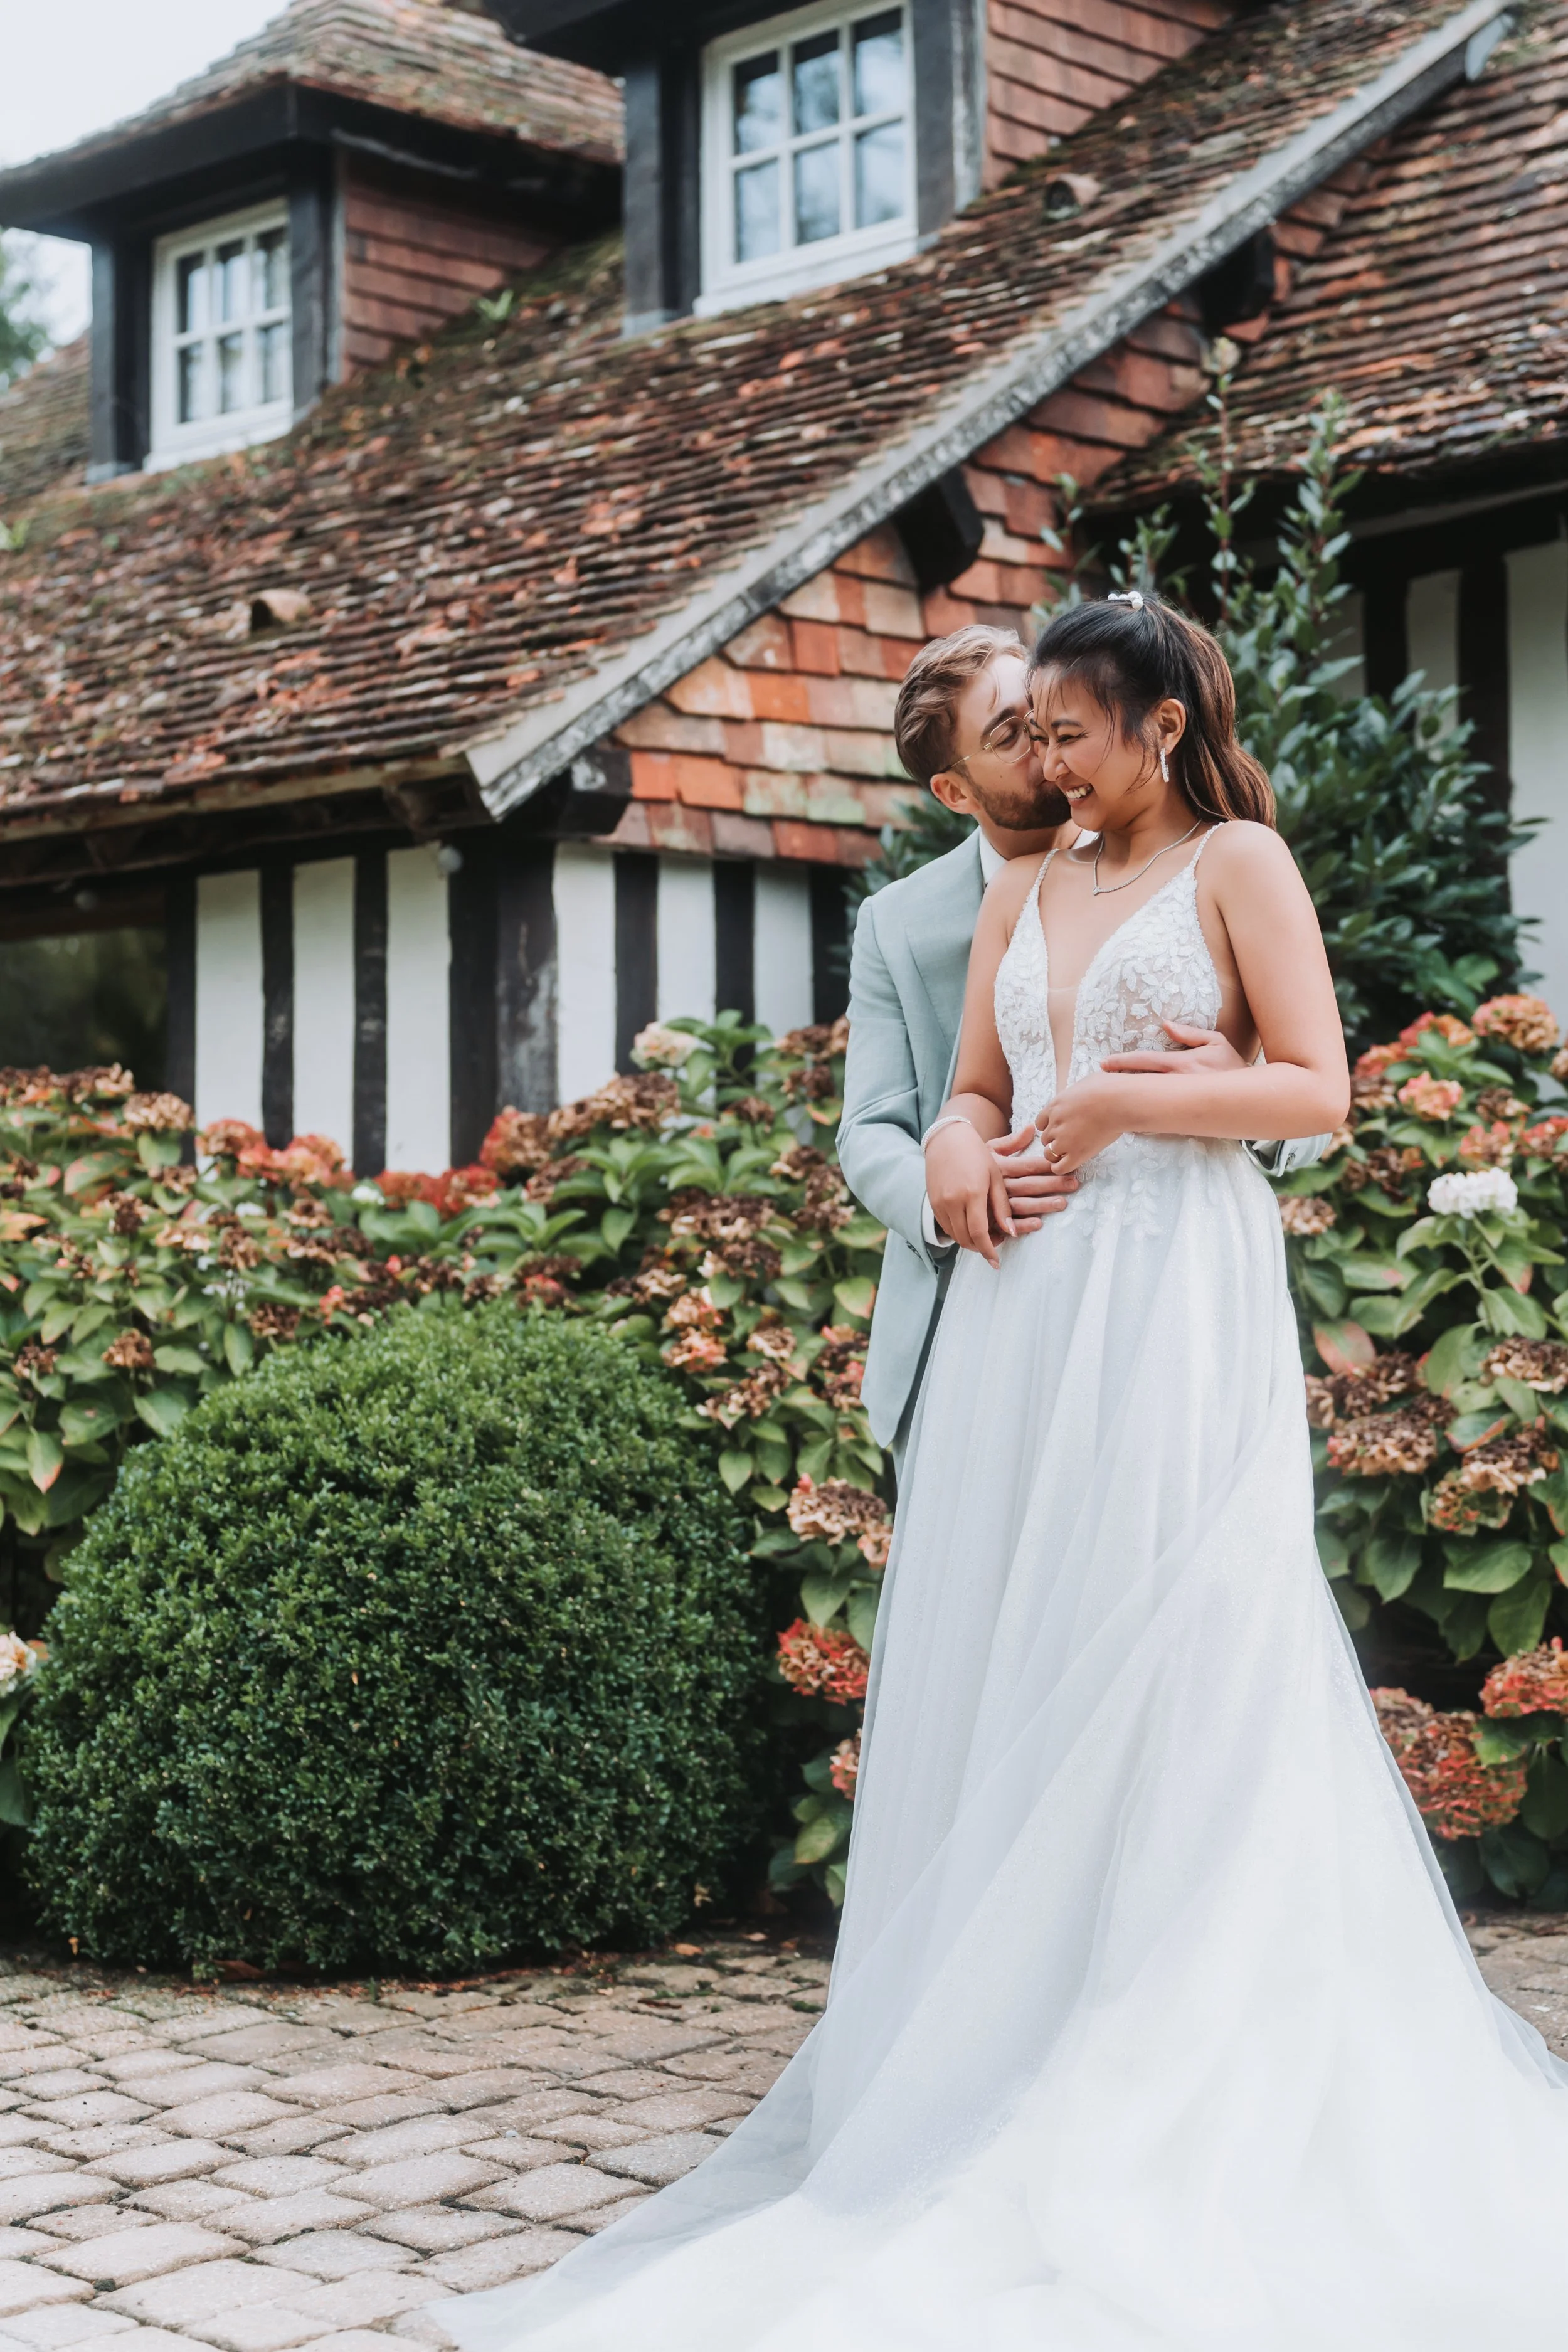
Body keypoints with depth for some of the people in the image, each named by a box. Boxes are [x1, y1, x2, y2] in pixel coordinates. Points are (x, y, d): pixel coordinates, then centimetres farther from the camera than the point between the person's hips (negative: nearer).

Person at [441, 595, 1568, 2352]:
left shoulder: (1239, 863, 3)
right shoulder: (1025, 891, 19)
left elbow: (1315, 1089, -4)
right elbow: (968, 1092, 17)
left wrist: (1123, 1105, -10)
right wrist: (965, 1157, -5)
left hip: (1176, 1295, -6)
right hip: (1024, 1303, 6)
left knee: (1168, 1666, -3)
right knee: (1009, 1665, 5)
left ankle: (1176, 2089, 6)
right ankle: (1014, 2038, 14)